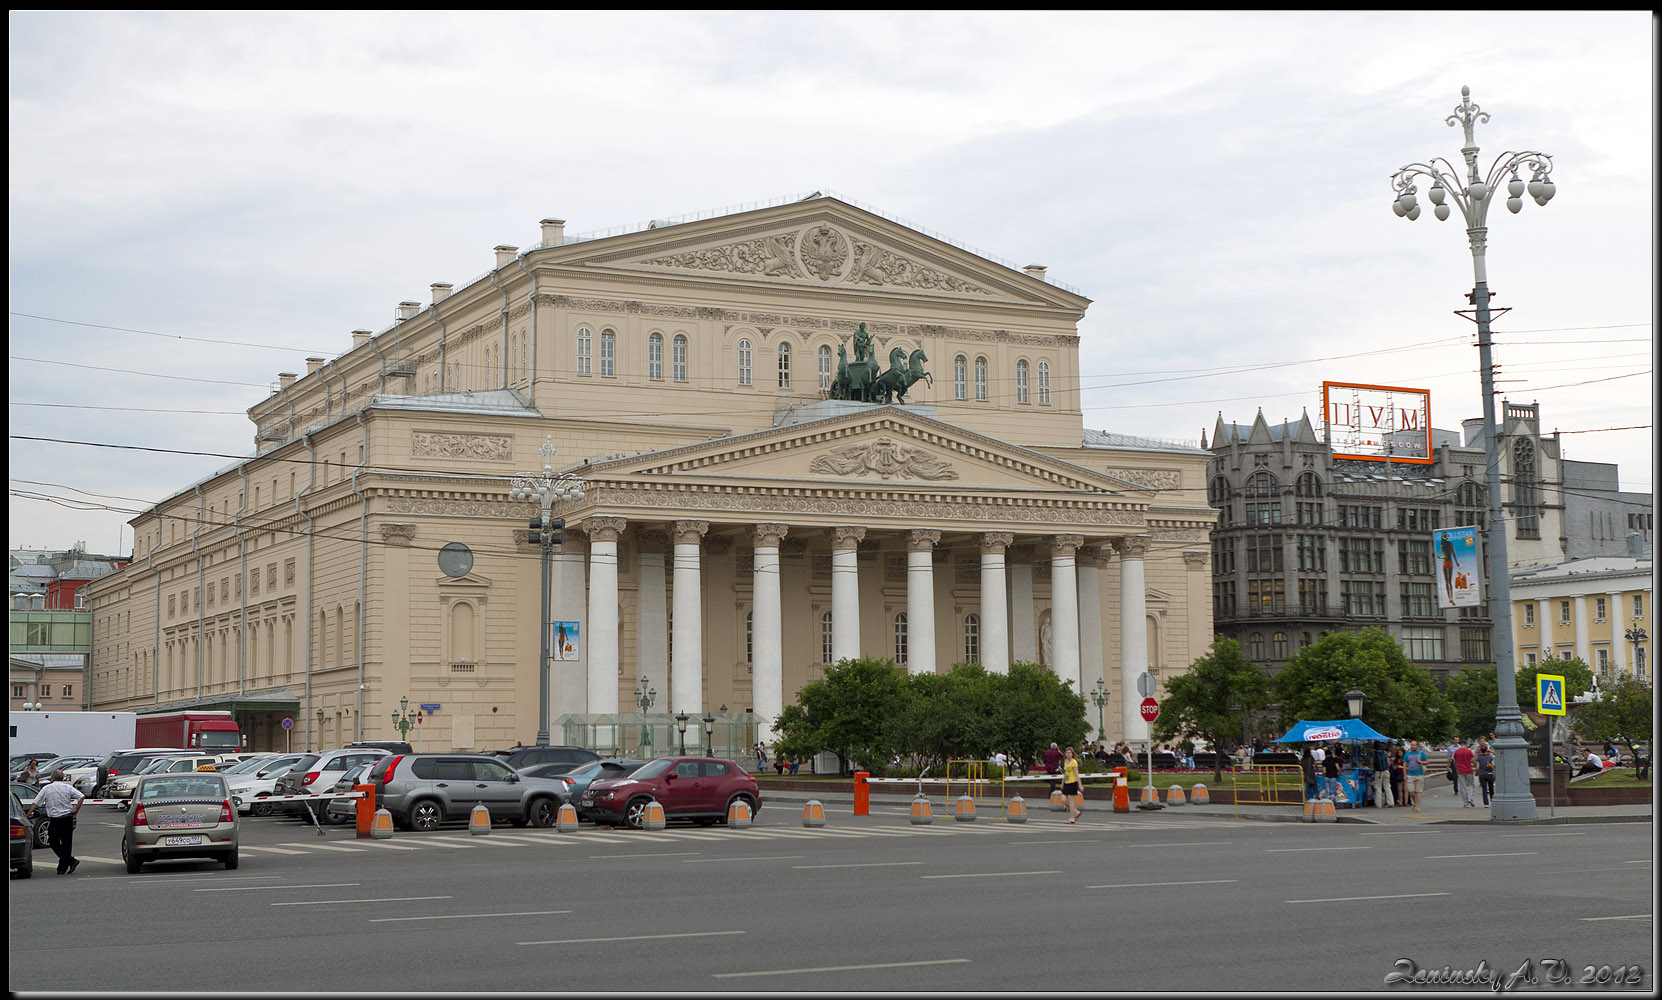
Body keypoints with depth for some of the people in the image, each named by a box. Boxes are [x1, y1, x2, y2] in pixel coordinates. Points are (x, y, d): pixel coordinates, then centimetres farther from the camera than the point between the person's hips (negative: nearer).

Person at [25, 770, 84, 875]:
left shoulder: (46, 789, 0)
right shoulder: (68, 787, 5)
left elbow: (35, 804, -2)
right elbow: (82, 796, -4)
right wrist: (76, 810, 0)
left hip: (54, 820, -3)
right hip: (68, 818, 3)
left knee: (54, 843, 5)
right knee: (66, 842, 9)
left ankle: (71, 860, -9)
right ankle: (62, 868, 10)